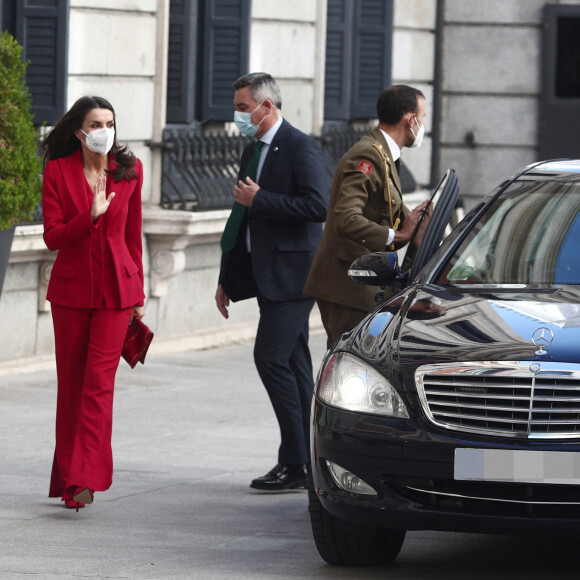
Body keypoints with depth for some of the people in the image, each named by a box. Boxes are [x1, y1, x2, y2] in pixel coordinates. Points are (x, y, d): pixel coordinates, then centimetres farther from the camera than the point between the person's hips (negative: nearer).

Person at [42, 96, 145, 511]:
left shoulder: (130, 170, 3)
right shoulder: (58, 171, -2)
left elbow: (132, 234, 11)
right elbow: (52, 237, -6)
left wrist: (138, 292, 14)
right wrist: (91, 217, -22)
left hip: (116, 288, 0)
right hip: (71, 287, 0)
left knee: (99, 381, -10)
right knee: (70, 383, 5)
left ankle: (84, 478, -16)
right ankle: (69, 477, 14)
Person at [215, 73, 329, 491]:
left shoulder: (301, 149, -11)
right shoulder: (254, 151, 17)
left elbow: (318, 206, -23)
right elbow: (242, 218, 23)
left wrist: (260, 200, -18)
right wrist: (227, 279, 23)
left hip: (291, 275, -9)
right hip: (266, 276, 9)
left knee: (271, 358, -14)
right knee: (292, 364, 9)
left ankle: (295, 463, -11)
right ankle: (302, 462, 11)